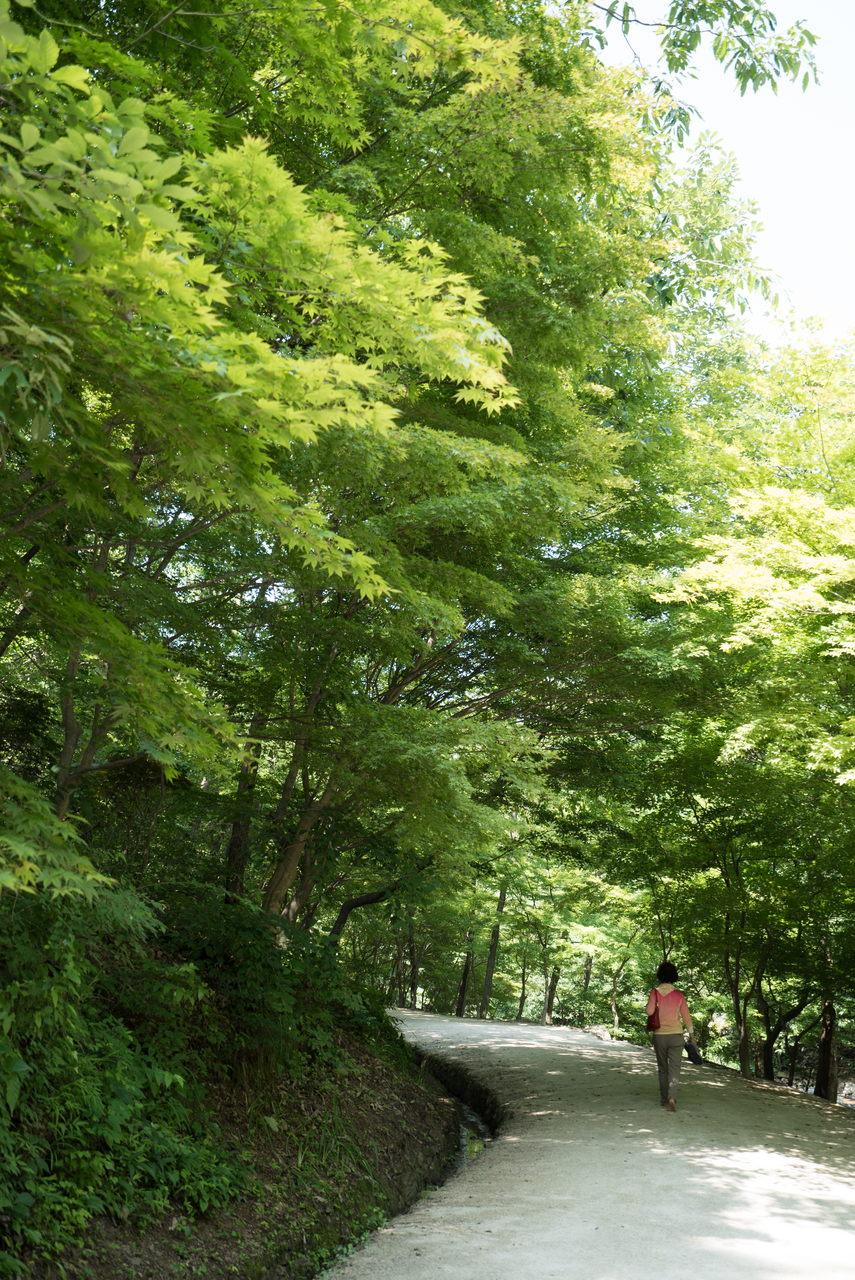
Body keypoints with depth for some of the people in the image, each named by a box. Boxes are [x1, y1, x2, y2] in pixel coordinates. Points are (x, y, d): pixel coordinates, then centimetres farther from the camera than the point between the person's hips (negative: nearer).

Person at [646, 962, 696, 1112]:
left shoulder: (655, 992, -6)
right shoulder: (679, 995, -2)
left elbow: (649, 1011, -16)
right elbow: (686, 1017, 2)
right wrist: (691, 1035, 12)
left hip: (659, 1035, 0)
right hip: (675, 1034, 0)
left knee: (662, 1068, 14)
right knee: (674, 1068, -2)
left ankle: (664, 1099, 20)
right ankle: (672, 1098, -20)